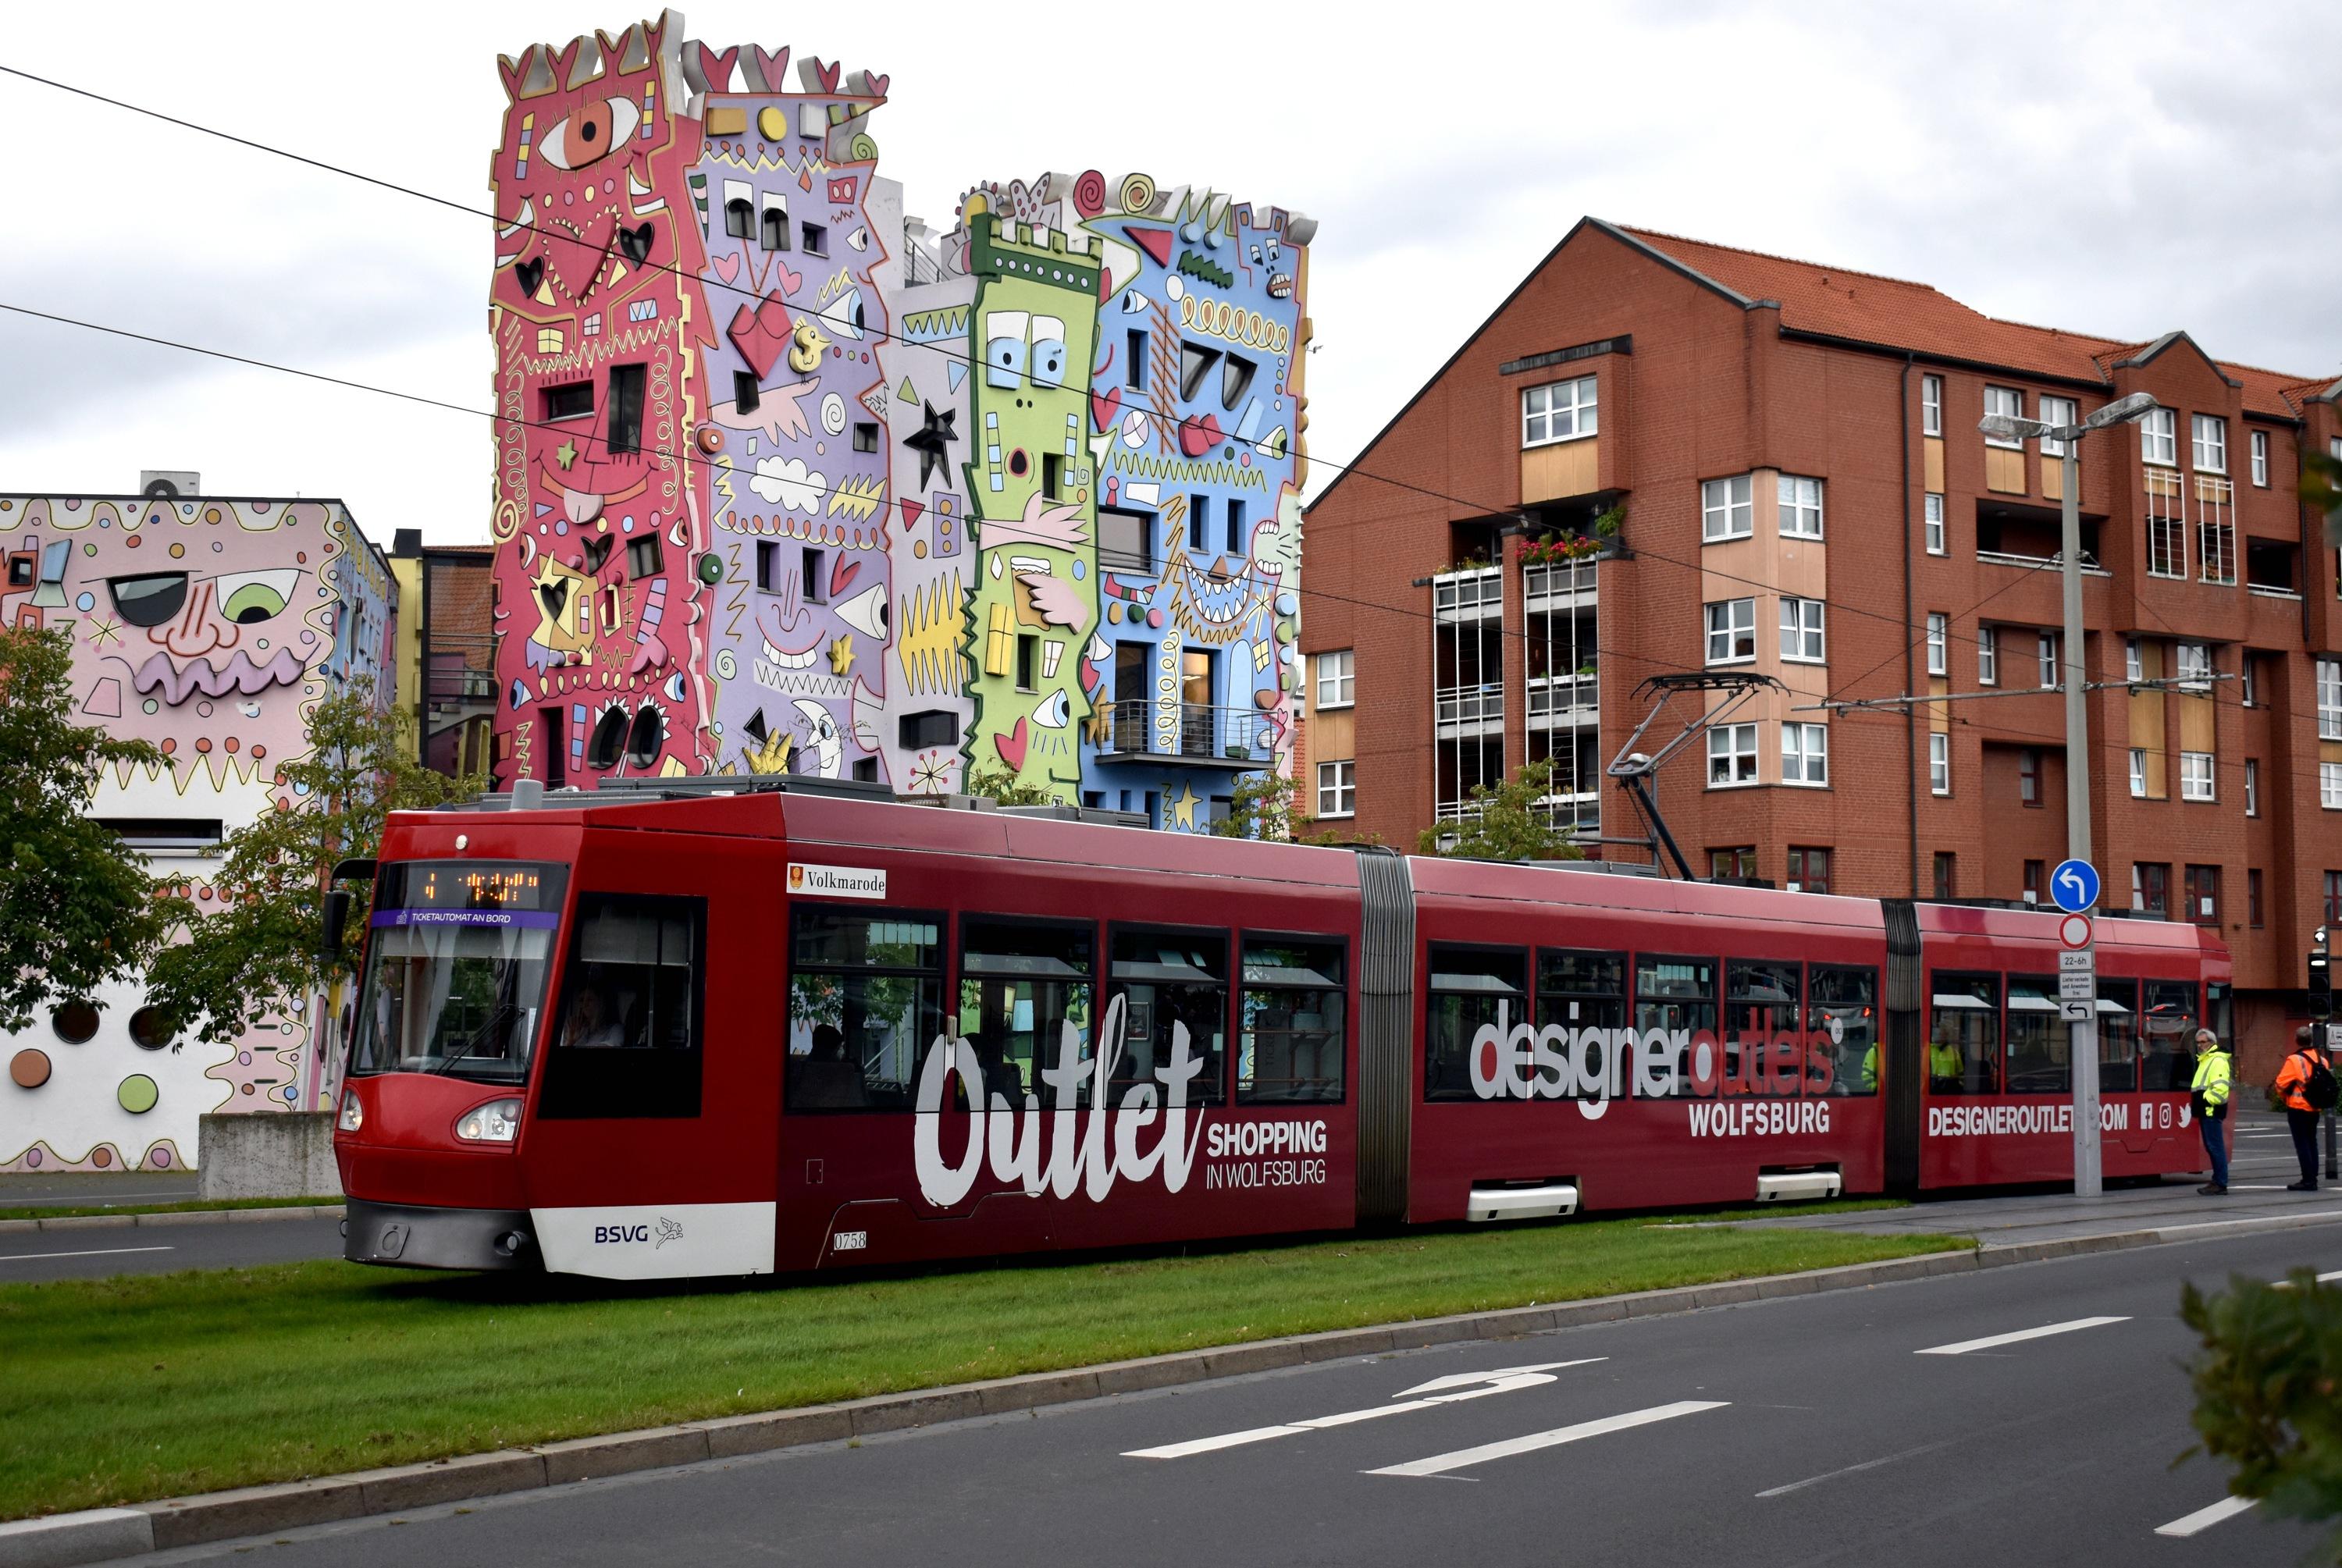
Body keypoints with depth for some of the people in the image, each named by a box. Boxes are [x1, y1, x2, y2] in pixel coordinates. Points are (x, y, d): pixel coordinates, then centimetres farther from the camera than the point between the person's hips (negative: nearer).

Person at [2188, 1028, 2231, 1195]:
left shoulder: (2217, 1061, -12)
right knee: (2211, 1146, 13)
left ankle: (2220, 1183, -9)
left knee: (2215, 1146, -10)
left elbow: (2220, 1088, -23)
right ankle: (2218, 1180, 19)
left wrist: (2206, 1099, -18)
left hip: (2212, 1110, -11)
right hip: (2206, 1111, 11)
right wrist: (2199, 1101, 17)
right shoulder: (2204, 1060, 21)